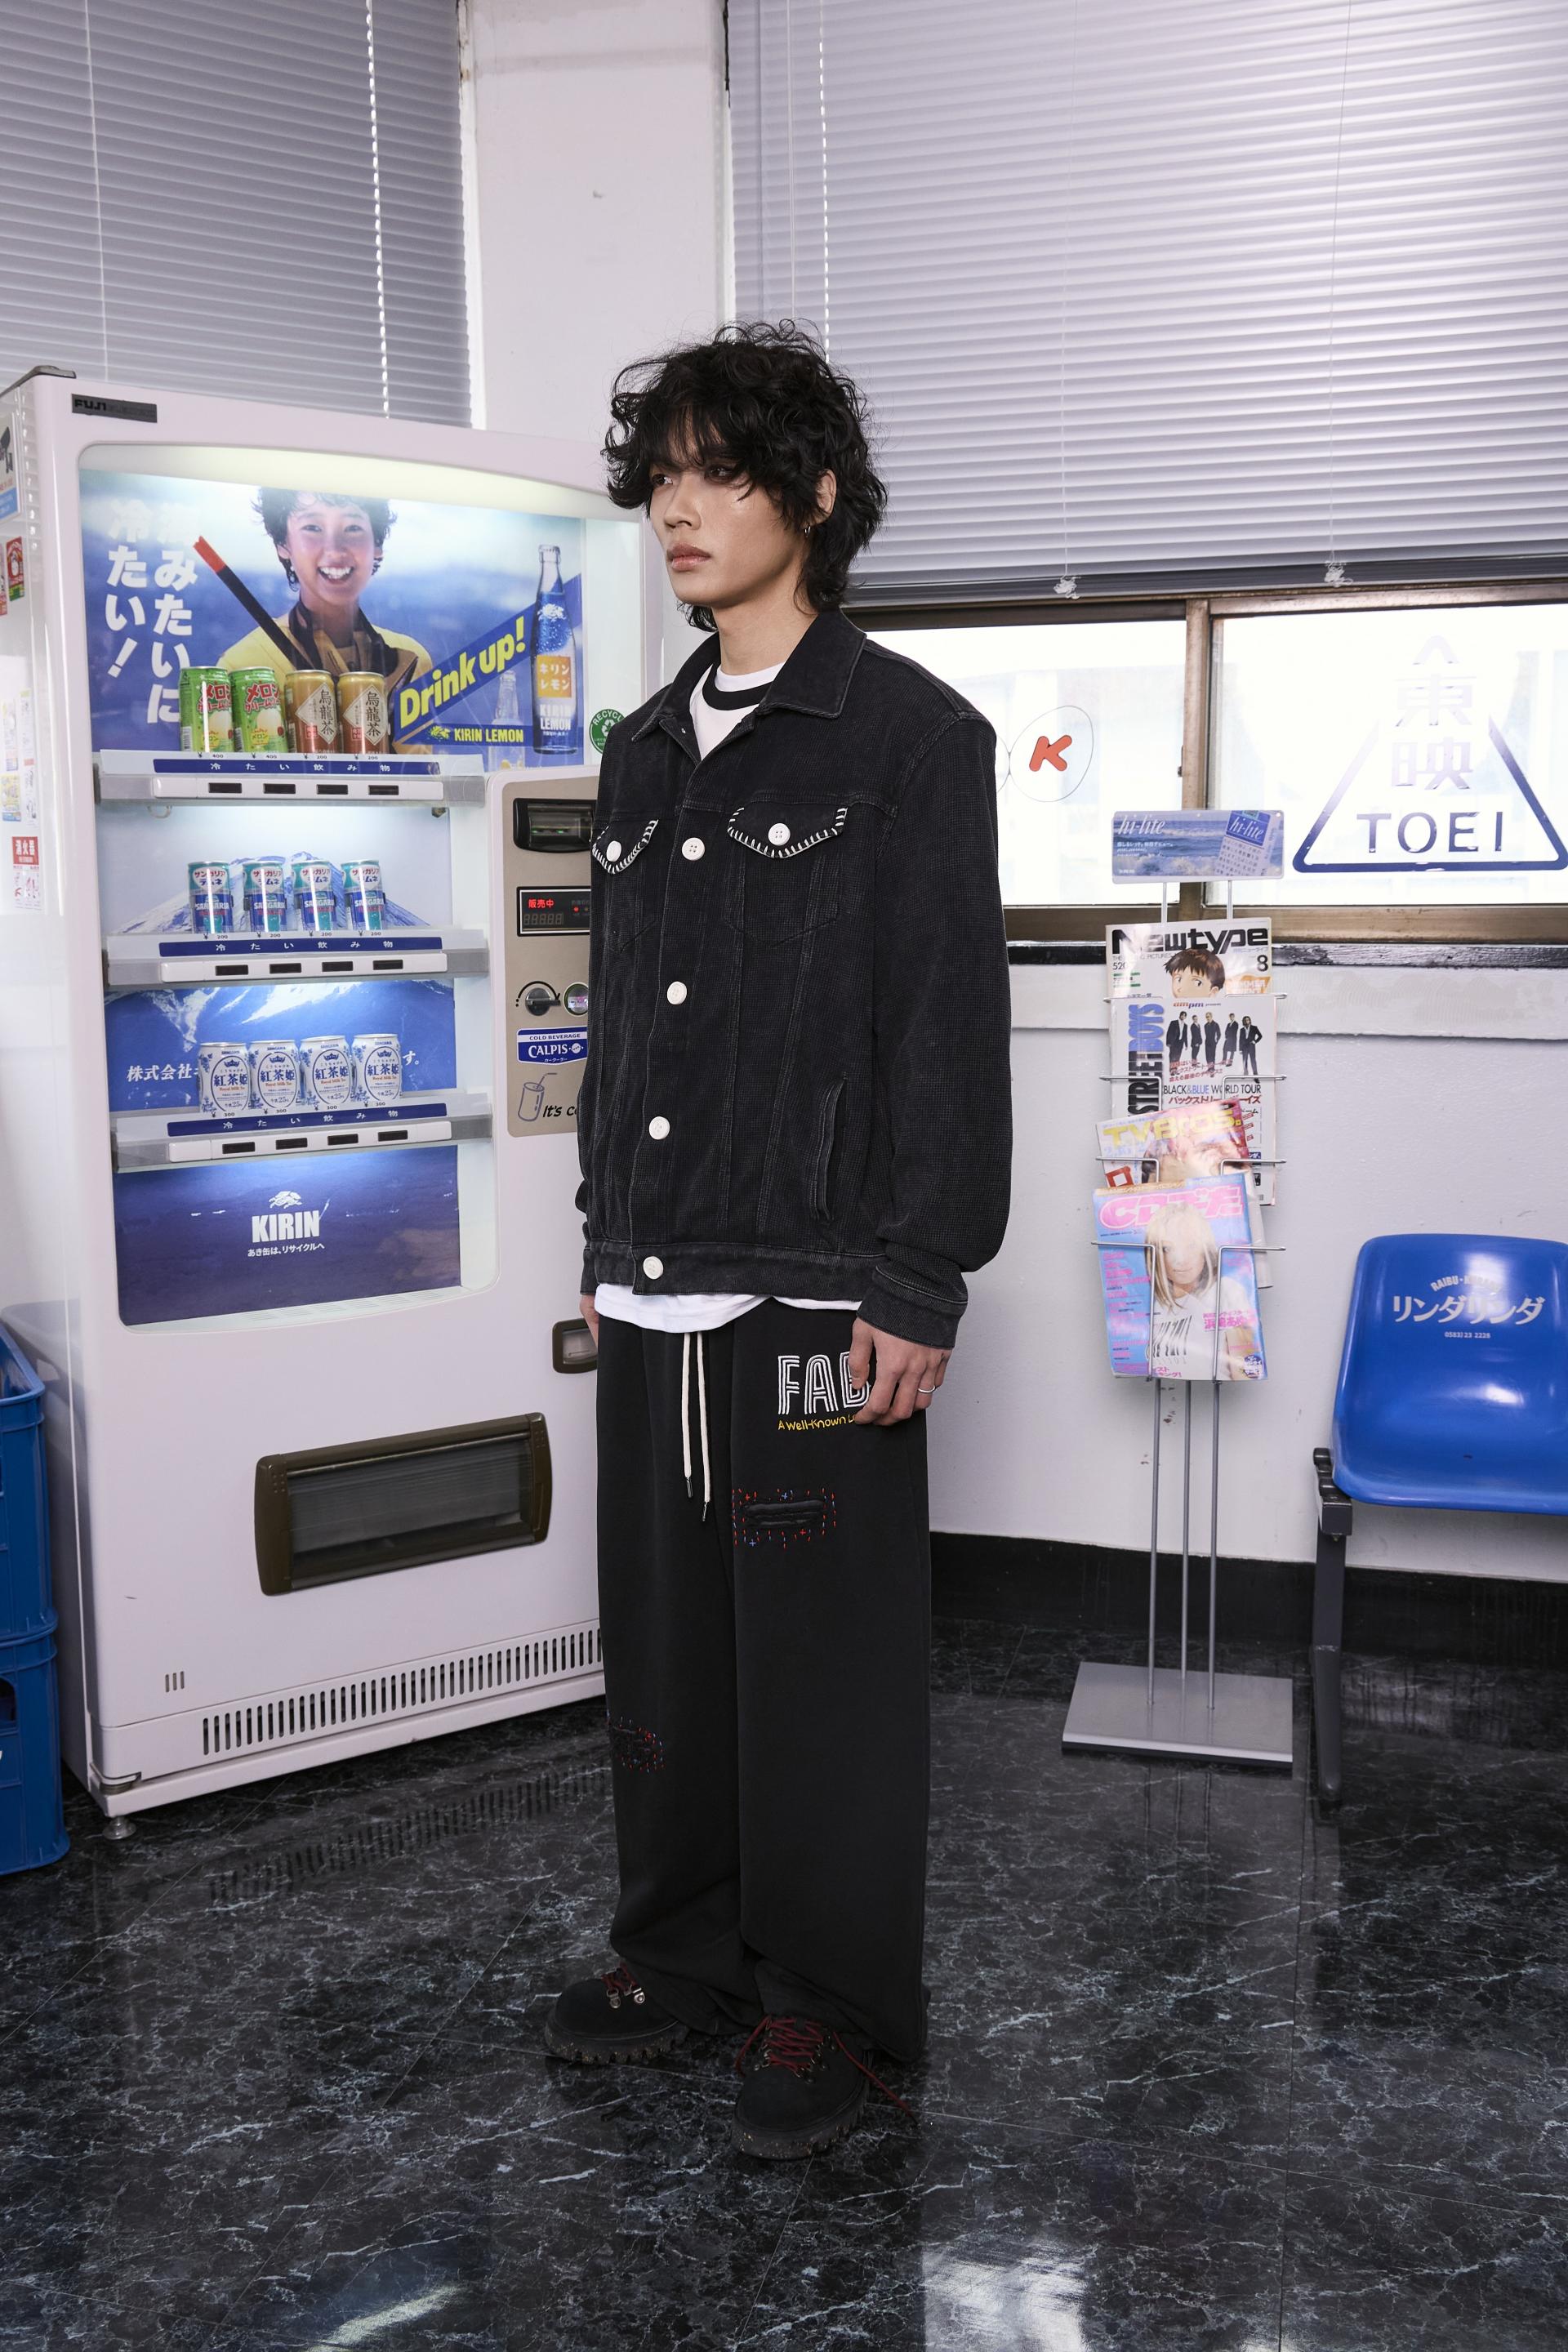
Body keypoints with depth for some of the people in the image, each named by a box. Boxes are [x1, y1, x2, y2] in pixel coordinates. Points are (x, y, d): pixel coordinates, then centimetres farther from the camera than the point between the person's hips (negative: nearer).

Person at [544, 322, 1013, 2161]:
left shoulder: (912, 737, -6)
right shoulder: (646, 751, 15)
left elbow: (950, 1028, -11)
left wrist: (917, 1287, -15)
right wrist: (605, 1239, 16)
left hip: (819, 1301, -6)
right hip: (653, 1298, 7)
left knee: (821, 1665, 4)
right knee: (663, 1648, 15)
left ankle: (829, 2005, 22)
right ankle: (685, 1952, 33)